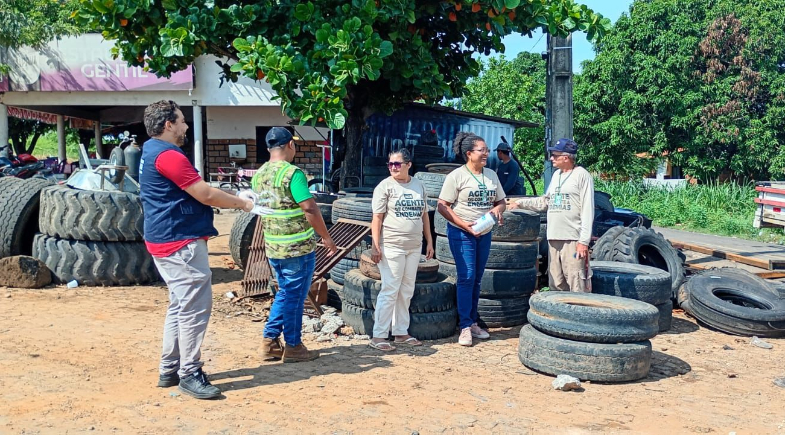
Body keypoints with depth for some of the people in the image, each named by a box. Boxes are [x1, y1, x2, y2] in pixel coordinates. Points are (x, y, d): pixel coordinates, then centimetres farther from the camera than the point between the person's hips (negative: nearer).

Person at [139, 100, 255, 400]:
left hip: (167, 241, 11)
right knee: (195, 307, -6)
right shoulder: (168, 155, -17)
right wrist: (242, 203, -3)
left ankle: (170, 369, 23)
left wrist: (232, 199, 15)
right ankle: (189, 374, 0)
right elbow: (206, 195, -17)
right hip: (181, 243, -11)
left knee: (180, 306, 17)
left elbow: (193, 194, 20)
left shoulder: (152, 152, 17)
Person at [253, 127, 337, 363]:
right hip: (298, 247, -7)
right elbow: (310, 209, -20)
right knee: (294, 296, 4)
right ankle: (293, 346, 14)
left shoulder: (259, 175, 7)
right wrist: (327, 237, -10)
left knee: (284, 293, 19)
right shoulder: (292, 173, -16)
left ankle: (270, 342, 21)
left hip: (272, 246, 7)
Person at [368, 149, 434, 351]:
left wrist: (429, 241, 13)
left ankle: (401, 332, 22)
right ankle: (378, 336, 2)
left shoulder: (418, 186, 10)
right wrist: (375, 245, -14)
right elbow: (377, 217, -9)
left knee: (406, 291, 11)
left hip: (414, 247, 6)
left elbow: (424, 215, 16)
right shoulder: (385, 186, -5)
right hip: (391, 247, -6)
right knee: (390, 291, -5)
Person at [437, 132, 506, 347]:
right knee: (467, 277, -9)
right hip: (461, 233, -6)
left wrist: (498, 209, -7)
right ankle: (465, 327, -2)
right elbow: (442, 206, -11)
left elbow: (501, 201, 18)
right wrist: (464, 225, -19)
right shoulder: (457, 176, -8)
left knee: (477, 279, 11)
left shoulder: (491, 175, 10)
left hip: (484, 233, 6)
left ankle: (473, 322, 22)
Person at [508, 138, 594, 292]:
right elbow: (545, 201, 25)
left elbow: (587, 210, -10)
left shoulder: (582, 175, -6)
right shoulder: (556, 175, 17)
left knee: (577, 286, -10)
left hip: (573, 239, -8)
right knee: (555, 284, 14)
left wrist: (584, 241, -15)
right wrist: (520, 203, 19)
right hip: (554, 239, 8)